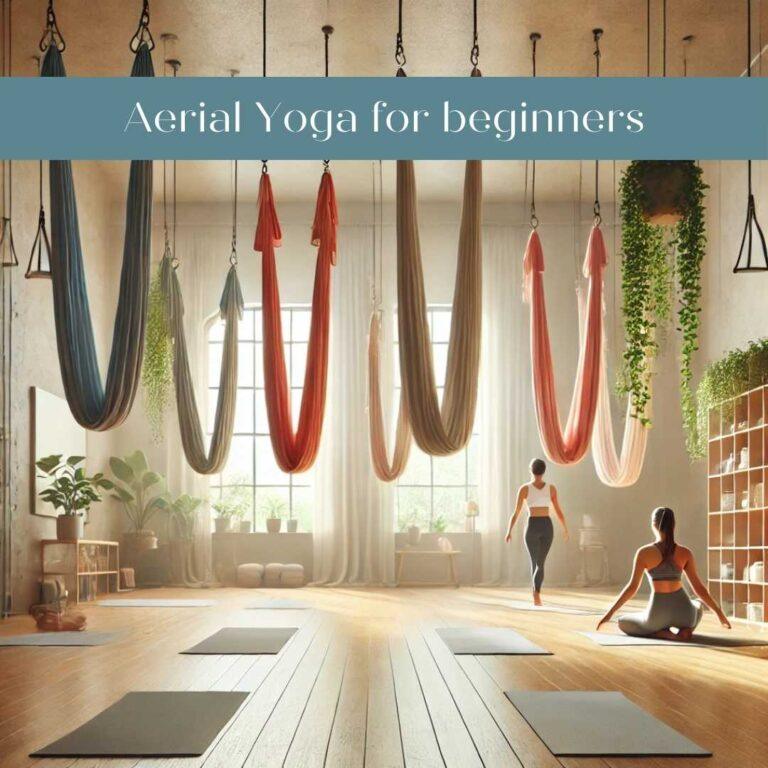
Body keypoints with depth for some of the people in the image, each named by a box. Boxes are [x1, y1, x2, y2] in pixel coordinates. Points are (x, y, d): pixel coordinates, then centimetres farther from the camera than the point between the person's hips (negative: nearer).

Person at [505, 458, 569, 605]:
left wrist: (509, 532, 6)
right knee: (540, 563, 4)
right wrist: (565, 529, 19)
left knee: (535, 562, 17)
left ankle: (537, 594, 15)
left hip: (532, 527, -1)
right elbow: (559, 512, 4)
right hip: (547, 527, 1)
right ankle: (536, 593, -19)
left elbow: (516, 513, -4)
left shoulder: (524, 488, -4)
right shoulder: (551, 488, 0)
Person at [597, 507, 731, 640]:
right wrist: (719, 613, 18)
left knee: (622, 623, 26)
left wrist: (610, 612, 6)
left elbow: (632, 587, -3)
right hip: (683, 614, 3)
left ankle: (663, 633, 0)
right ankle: (685, 630, 6)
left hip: (658, 615, -3)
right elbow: (699, 587, 6)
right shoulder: (685, 553, 2)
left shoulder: (644, 552, -5)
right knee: (697, 605, 41)